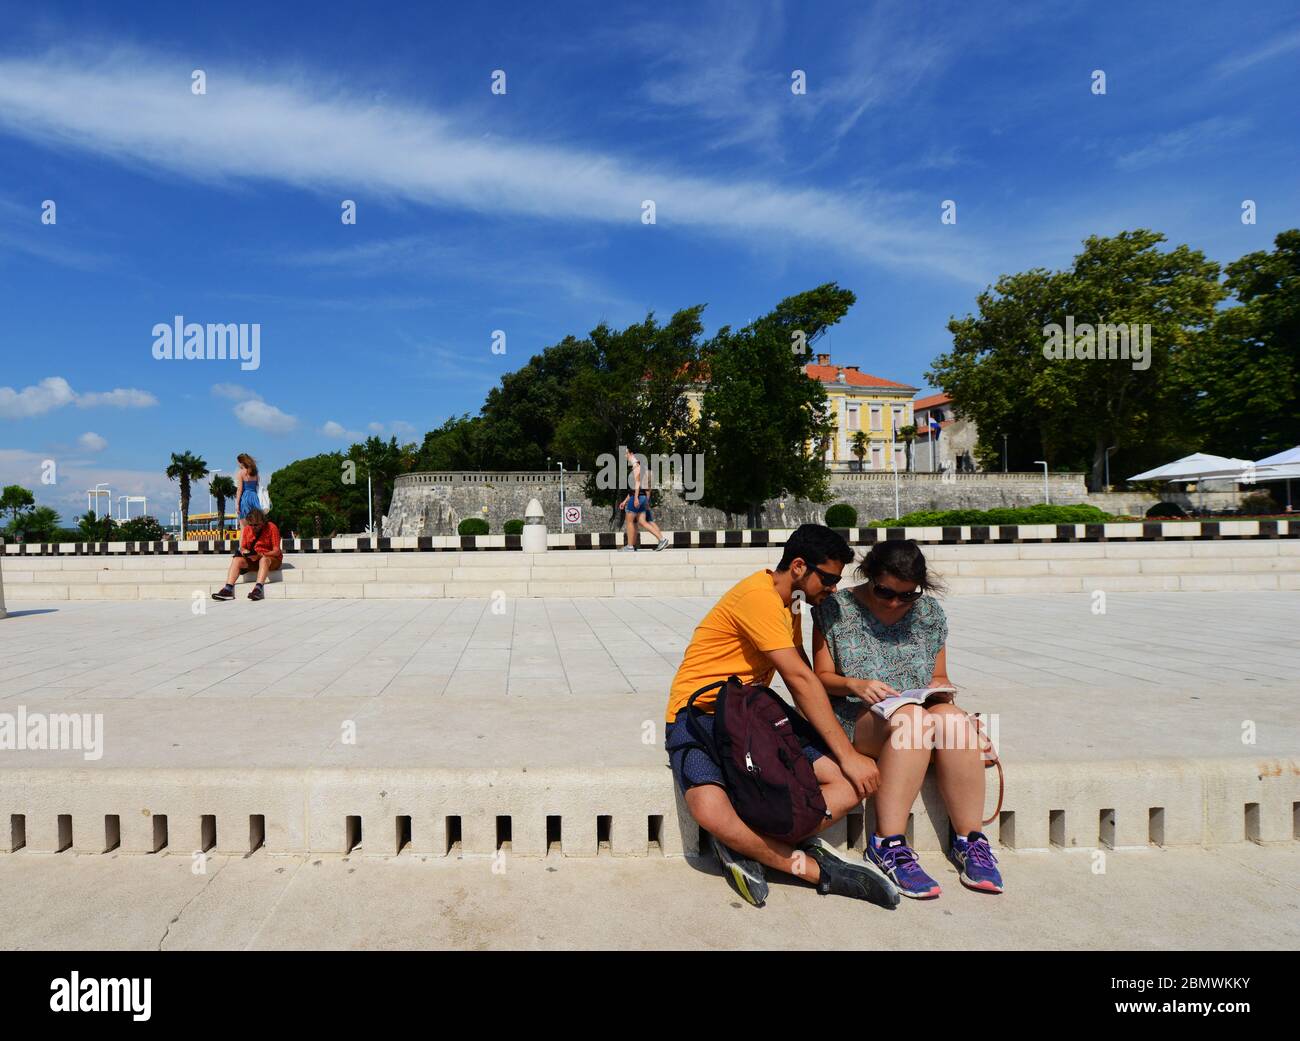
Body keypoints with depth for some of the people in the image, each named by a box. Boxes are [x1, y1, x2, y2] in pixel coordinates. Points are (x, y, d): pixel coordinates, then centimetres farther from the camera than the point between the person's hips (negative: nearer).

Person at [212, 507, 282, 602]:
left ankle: (258, 588, -56)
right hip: (252, 559, 5)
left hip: (272, 559, -5)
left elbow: (277, 551, -14)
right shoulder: (247, 528, 5)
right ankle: (228, 588, -35)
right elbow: (242, 547, 11)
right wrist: (244, 551, -14)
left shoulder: (272, 528, -10)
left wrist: (260, 555, -28)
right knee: (237, 560, -21)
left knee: (264, 560, -38)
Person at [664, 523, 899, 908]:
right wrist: (847, 753, -15)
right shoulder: (759, 595, -16)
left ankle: (748, 844, -10)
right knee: (712, 812, -37)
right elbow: (800, 679, -19)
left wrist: (826, 730, 2)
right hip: (698, 715, -8)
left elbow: (803, 678, 18)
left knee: (853, 784, -10)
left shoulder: (786, 602, 15)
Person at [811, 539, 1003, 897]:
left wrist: (941, 689, -8)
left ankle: (968, 839, -20)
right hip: (857, 720, -3)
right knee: (912, 717, -36)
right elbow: (822, 677, 1)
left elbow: (939, 678, 16)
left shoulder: (929, 612, 10)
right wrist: (854, 685, -19)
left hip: (922, 710, 4)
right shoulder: (836, 608, 0)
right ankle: (888, 844, -32)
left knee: (953, 718, -32)